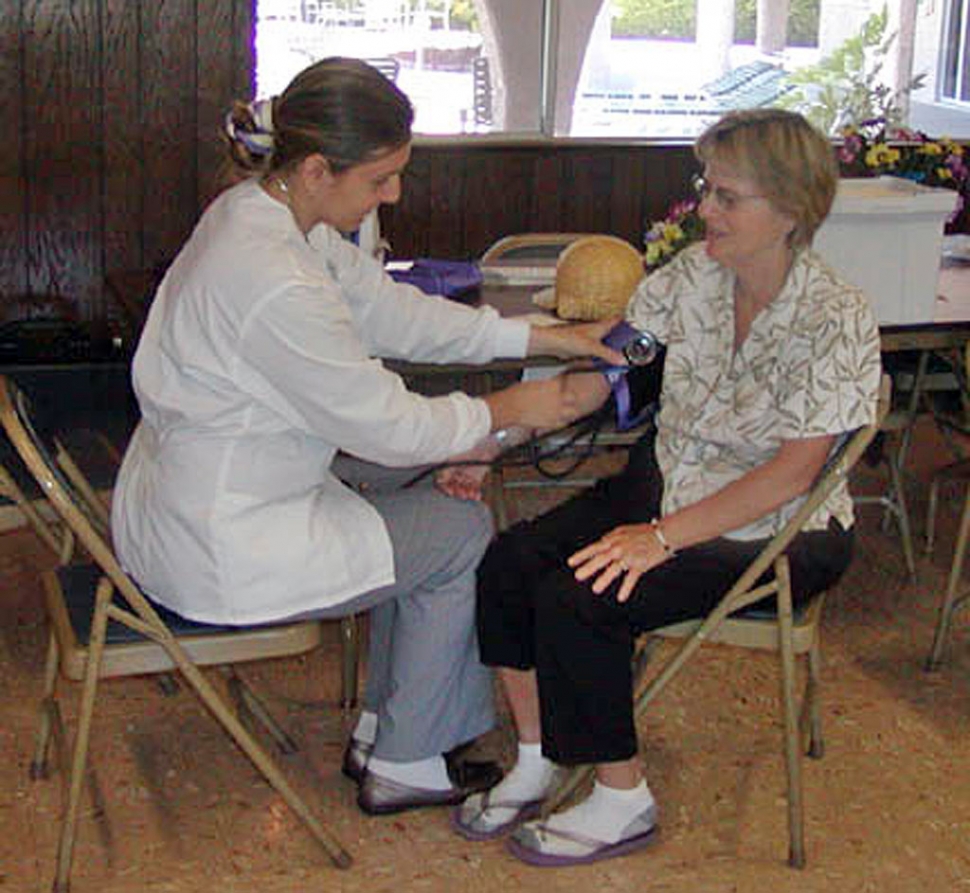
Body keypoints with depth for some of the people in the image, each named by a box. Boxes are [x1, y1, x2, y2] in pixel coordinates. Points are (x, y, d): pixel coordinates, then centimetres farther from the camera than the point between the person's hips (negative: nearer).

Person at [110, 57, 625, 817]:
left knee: (414, 492, 20)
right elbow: (387, 425, -20)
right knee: (463, 533, 3)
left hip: (185, 504, 10)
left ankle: (383, 728, 29)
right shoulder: (274, 283, -30)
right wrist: (508, 411, -4)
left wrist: (544, 338, 7)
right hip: (217, 553, -10)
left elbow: (391, 311, 9)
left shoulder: (260, 213, 1)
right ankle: (402, 765, 19)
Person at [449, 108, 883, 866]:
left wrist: (662, 536, -29)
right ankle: (538, 762, 6)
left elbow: (792, 473, -24)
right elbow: (598, 374, 0)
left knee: (578, 600, -24)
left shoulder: (838, 320, -20)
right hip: (667, 482, 6)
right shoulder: (692, 275, -2)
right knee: (508, 564, -14)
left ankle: (623, 801, -2)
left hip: (777, 534, -6)